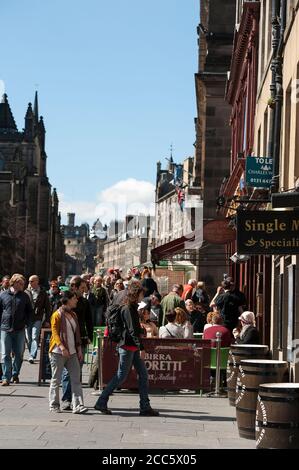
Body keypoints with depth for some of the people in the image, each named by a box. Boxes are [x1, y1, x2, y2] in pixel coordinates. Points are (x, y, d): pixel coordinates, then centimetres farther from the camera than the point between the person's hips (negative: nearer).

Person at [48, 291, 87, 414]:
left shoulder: (73, 315, 16)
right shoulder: (57, 315, -7)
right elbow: (55, 333, -13)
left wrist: (79, 349, 13)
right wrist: (62, 347, -24)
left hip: (72, 353, 7)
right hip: (58, 353, -7)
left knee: (76, 379, -3)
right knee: (56, 380, 2)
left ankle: (78, 405, -6)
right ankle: (54, 405, 12)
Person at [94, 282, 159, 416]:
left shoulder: (133, 308, 15)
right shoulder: (128, 309, -15)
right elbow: (132, 330, -21)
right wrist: (141, 347, -23)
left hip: (134, 347, 10)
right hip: (127, 346, -10)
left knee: (143, 374, 5)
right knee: (121, 376, -4)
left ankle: (145, 406, 5)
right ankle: (101, 402, 4)